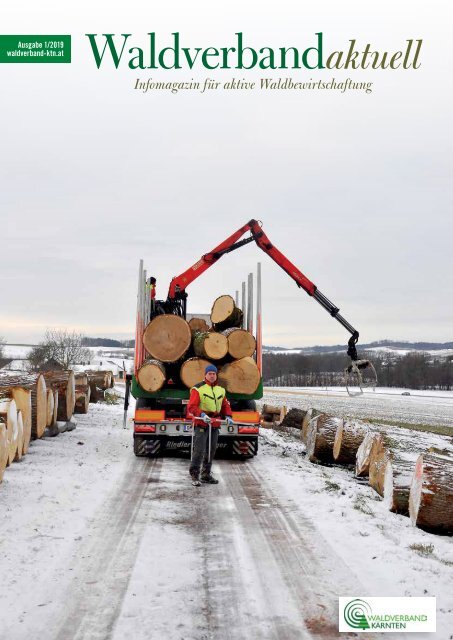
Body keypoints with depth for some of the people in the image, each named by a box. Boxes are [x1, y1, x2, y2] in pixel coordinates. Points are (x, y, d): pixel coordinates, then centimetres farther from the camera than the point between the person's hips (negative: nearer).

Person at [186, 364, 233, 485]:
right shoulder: (198, 389, -7)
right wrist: (202, 415, -28)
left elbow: (225, 405, 20)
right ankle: (194, 474, 2)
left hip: (215, 425, 7)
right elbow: (192, 406, -13)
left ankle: (206, 474, 25)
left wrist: (228, 416, 2)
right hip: (201, 424, -6)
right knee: (199, 450, -10)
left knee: (211, 450, 12)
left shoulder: (221, 390, 14)